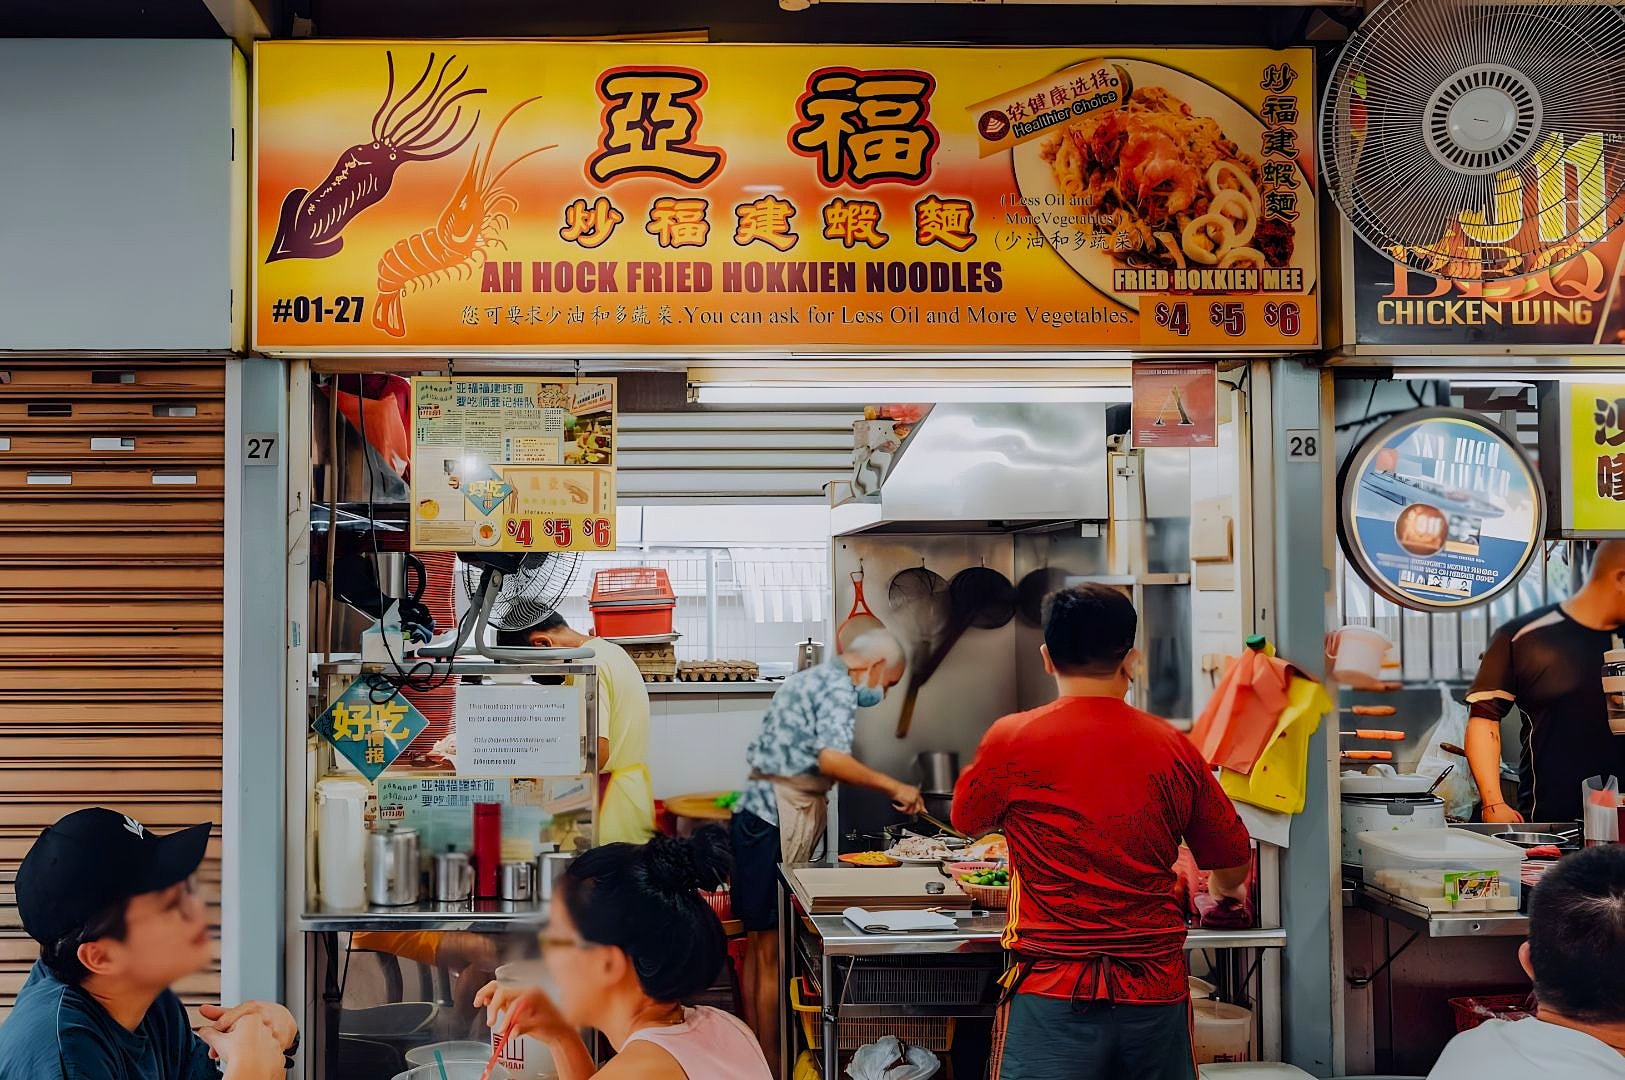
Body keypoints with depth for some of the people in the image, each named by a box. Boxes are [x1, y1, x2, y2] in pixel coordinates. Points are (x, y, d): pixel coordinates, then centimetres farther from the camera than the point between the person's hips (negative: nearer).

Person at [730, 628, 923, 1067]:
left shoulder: (809, 679, 20)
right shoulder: (838, 688, -11)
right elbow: (831, 760, -25)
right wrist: (894, 788, -17)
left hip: (756, 814, 10)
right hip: (777, 825, -10)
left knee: (759, 945, 13)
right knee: (773, 951, -4)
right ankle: (771, 1063, 2)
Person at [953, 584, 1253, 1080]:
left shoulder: (1011, 739, -6)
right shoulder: (1175, 749, 1)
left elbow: (967, 820, 13)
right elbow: (1234, 864, 13)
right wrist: (1222, 888, 36)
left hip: (1054, 992, -2)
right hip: (1157, 992, 3)